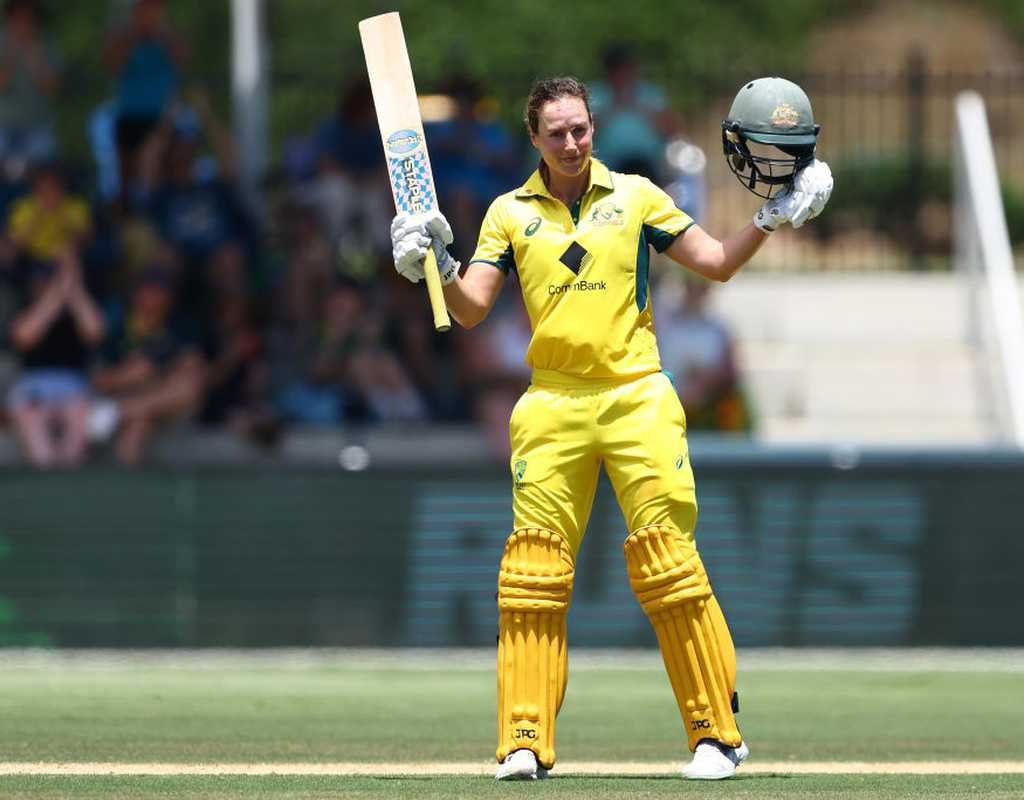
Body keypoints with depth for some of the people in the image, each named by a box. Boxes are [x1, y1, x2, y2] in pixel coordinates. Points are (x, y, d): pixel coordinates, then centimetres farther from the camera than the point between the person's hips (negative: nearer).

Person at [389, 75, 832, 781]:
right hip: (553, 405, 1)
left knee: (669, 565, -8)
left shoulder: (636, 196, 10)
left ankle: (718, 732, -1)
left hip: (637, 398, -1)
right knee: (534, 571, -5)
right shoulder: (510, 212, 12)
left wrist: (774, 216, -1)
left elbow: (716, 262, 12)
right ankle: (526, 743, -2)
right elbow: (471, 309, 6)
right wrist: (437, 266, -12)